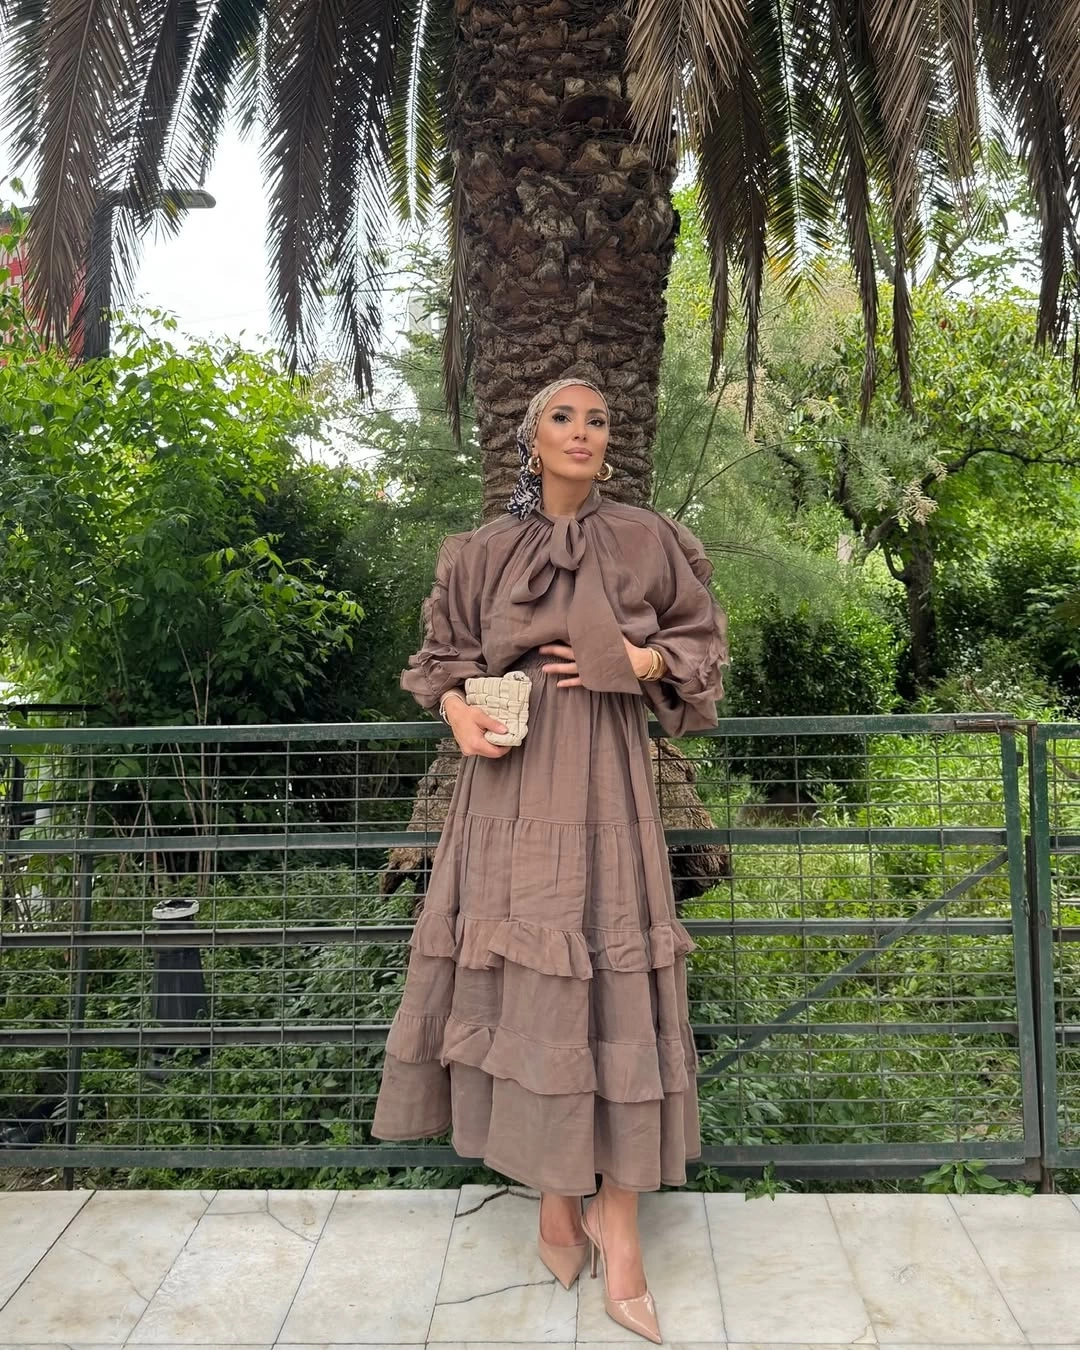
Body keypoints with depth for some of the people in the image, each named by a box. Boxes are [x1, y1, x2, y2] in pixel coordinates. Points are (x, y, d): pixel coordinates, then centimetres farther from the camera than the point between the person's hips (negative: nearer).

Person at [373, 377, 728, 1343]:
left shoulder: (645, 540, 6)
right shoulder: (484, 552, 8)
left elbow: (701, 638, 14)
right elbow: (445, 654, 16)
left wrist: (636, 663, -6)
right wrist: (460, 713, -5)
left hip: (602, 775, -1)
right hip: (512, 778, 1)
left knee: (607, 971, -3)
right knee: (523, 970, 1)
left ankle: (619, 1222, 8)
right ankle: (555, 1194, 19)